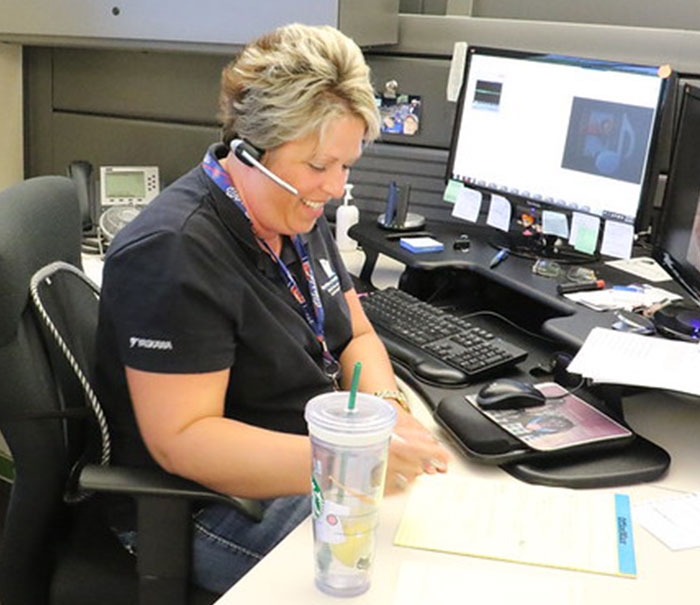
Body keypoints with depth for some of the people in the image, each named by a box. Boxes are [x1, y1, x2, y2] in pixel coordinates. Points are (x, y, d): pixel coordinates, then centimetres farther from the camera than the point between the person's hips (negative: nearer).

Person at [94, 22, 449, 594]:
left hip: (313, 470, 9)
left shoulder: (300, 216, 6)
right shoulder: (174, 253, -23)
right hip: (214, 511, -8)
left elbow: (356, 336, 12)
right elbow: (180, 439, -25)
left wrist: (387, 407, -10)